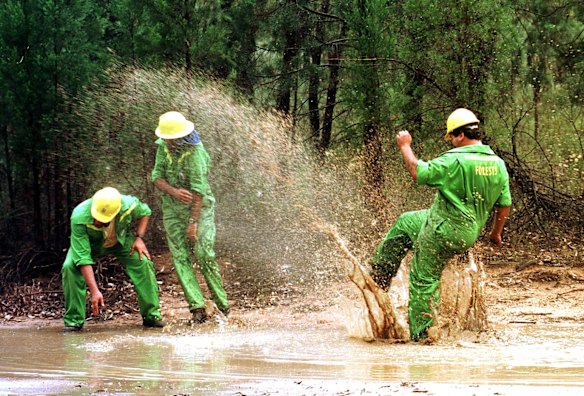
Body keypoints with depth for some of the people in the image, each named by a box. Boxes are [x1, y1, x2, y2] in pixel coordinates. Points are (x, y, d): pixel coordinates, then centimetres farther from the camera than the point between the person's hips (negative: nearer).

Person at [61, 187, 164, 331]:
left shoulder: (129, 205, -34)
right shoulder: (79, 218, -42)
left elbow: (144, 212, -6)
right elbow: (83, 259, -40)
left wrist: (139, 238, -19)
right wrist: (95, 291, -44)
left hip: (121, 240, 2)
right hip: (89, 243, -1)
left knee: (143, 263, -20)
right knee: (70, 267, -27)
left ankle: (151, 315, -5)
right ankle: (73, 320, -14)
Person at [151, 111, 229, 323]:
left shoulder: (196, 152, -20)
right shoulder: (163, 147, 0)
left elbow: (198, 189, -22)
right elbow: (157, 176, -3)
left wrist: (193, 222, -24)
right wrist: (174, 192, -23)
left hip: (199, 207, -5)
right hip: (172, 209, 5)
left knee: (204, 254, -13)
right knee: (180, 257, -5)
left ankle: (222, 303, -1)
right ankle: (197, 306, -9)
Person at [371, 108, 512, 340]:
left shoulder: (455, 161, -23)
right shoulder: (498, 164, 1)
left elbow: (418, 172, -15)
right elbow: (504, 204, 7)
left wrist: (405, 147, 0)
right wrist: (496, 233, 22)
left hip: (443, 230, -9)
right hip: (469, 231, 9)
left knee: (424, 280, 4)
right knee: (405, 223, 26)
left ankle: (421, 334, 9)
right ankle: (379, 275, 35)